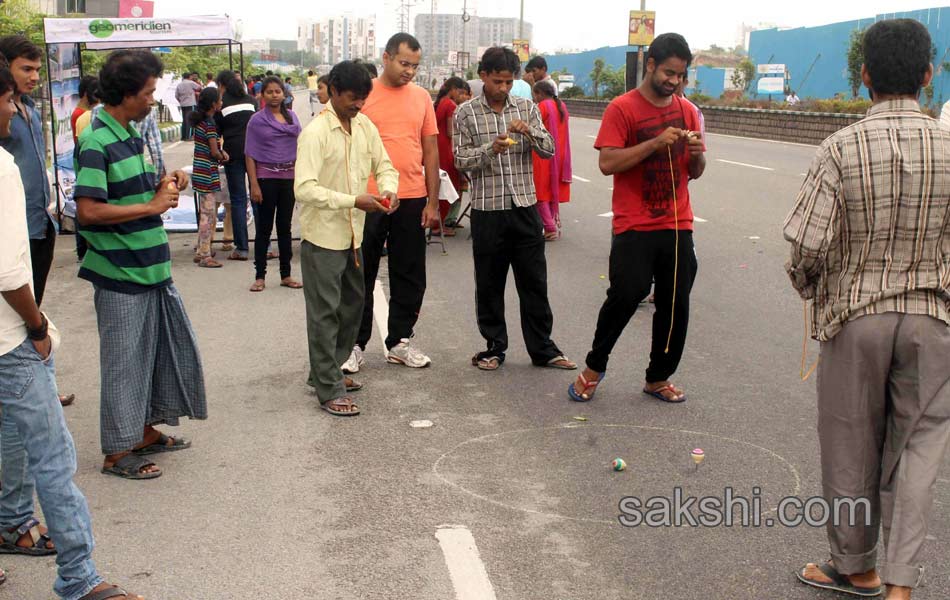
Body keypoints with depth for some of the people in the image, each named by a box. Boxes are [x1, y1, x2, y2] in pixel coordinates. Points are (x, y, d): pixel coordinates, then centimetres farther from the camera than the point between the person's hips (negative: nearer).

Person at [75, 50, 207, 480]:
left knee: (171, 346, 17)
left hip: (152, 267, 9)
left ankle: (147, 430, 33)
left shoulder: (131, 134, 11)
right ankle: (118, 452, 16)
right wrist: (152, 205, -18)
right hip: (120, 273, -9)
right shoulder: (97, 143, -17)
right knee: (124, 361, 1)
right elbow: (89, 210, -25)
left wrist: (163, 187, 3)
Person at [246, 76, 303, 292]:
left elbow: (299, 147, 11)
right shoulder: (257, 120, -2)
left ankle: (286, 274, 18)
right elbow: (250, 154, -5)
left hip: (289, 176, 3)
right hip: (266, 177, -3)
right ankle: (259, 276, 8)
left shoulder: (292, 116, 9)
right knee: (264, 227, 1)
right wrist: (254, 184, -12)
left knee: (285, 226, 10)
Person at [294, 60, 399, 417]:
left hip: (353, 235, 8)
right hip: (323, 237, -8)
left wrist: (388, 189, -10)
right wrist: (354, 201, -28)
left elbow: (384, 166, 13)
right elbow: (304, 189, -25)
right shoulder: (315, 132, -17)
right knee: (325, 314, 0)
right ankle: (329, 391, 8)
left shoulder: (365, 126, 5)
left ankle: (325, 372, 32)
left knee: (351, 307, 17)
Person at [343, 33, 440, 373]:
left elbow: (431, 151, 8)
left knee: (409, 275, 10)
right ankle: (355, 344, 18)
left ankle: (398, 342, 24)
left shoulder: (421, 97, 6)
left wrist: (432, 202, 5)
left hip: (412, 199, 3)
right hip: (368, 198, -3)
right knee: (362, 275, 6)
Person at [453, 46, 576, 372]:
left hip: (525, 207, 2)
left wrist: (529, 131, -16)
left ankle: (542, 348, 16)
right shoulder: (466, 113, 1)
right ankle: (494, 347, 20)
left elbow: (549, 150, 3)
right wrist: (490, 149, -19)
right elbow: (460, 160, -2)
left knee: (534, 281, 6)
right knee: (489, 284, 7)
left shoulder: (527, 108, 8)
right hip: (487, 210, -2)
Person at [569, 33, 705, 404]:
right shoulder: (622, 108, -5)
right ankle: (594, 367, 10)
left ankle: (658, 378, 19)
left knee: (676, 303, 5)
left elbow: (695, 172, 17)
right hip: (635, 227, -5)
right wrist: (656, 143, -20)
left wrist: (697, 153, -6)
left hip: (678, 226, 5)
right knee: (626, 295, -11)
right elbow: (608, 164, -14)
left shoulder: (687, 111, 11)